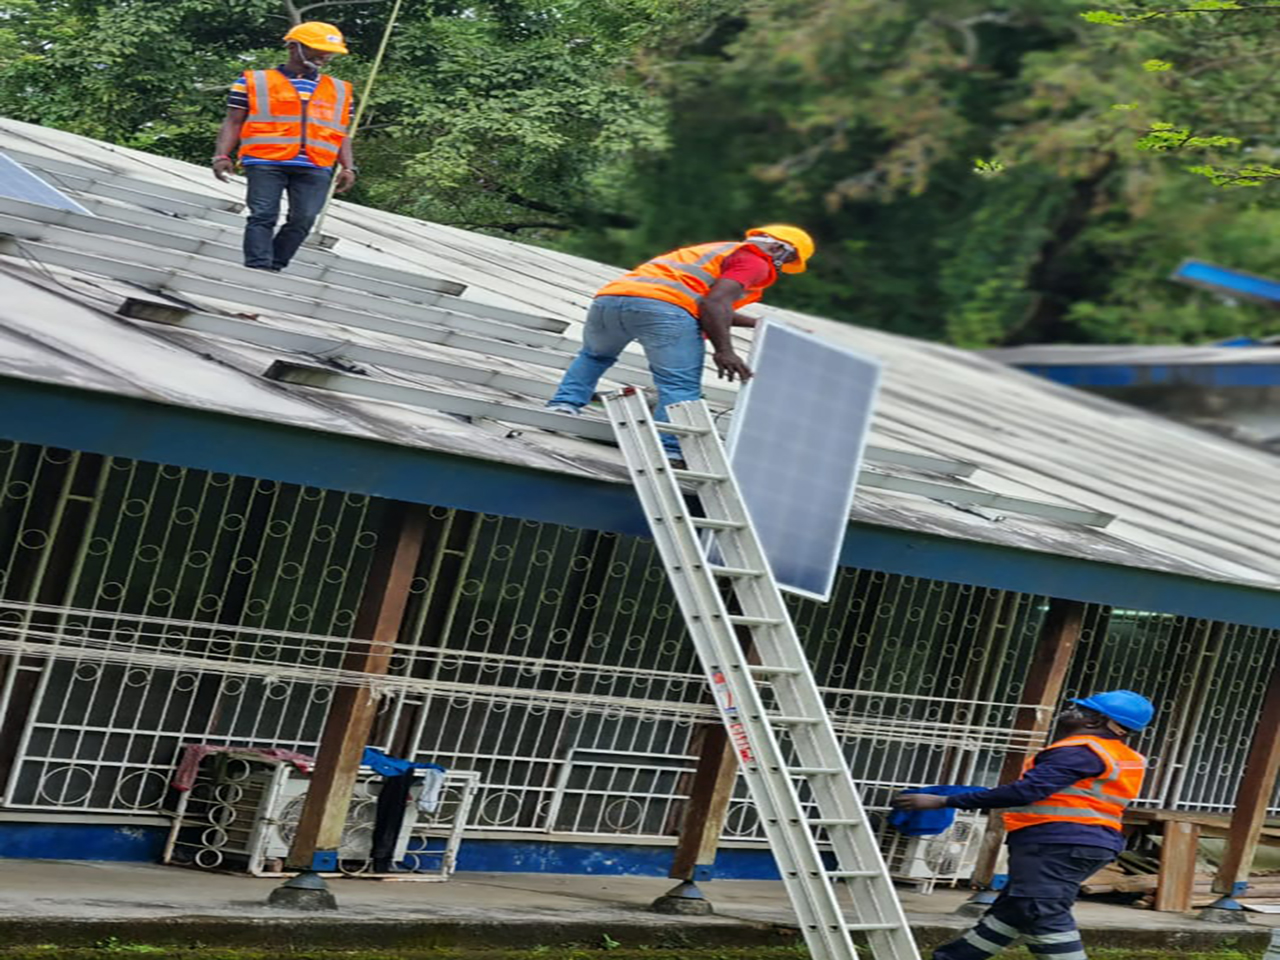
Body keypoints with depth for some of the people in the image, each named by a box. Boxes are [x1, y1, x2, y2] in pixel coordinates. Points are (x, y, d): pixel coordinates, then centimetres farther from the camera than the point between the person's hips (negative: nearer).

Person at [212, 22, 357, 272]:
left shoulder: (340, 91, 21)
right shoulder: (254, 81, 13)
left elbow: (342, 135, 22)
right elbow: (233, 123, 10)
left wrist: (348, 167, 7)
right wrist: (222, 155, -5)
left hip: (315, 168, 2)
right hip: (266, 162, -2)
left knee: (303, 219, -10)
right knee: (263, 216, -13)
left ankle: (274, 268, -3)